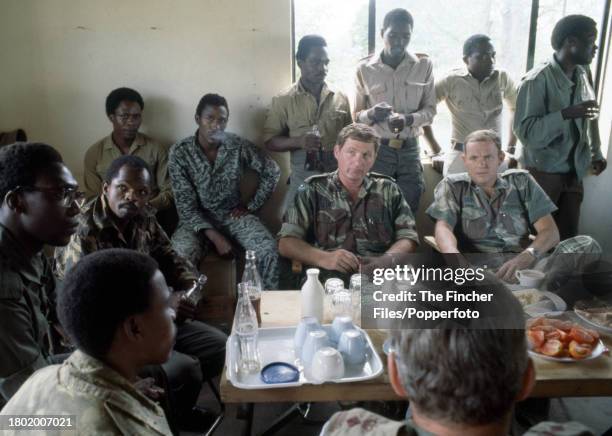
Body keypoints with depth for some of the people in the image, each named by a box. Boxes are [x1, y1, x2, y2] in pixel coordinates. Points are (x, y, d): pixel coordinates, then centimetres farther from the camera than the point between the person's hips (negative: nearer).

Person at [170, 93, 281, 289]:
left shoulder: (239, 146, -8)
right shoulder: (180, 152, -12)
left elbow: (272, 172, 6)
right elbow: (186, 205, -14)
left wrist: (251, 206, 2)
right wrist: (215, 237, -23)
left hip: (234, 214, 2)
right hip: (197, 218, -1)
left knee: (269, 250, -22)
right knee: (181, 257, -32)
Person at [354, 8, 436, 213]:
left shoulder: (424, 65, 2)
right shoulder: (365, 68, -2)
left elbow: (430, 109, 3)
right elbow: (356, 116, 3)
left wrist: (409, 119, -18)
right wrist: (371, 114, -20)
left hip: (410, 150, 2)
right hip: (377, 149, -1)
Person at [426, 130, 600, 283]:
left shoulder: (521, 181, 13)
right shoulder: (452, 186, 10)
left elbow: (550, 231, 5)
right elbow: (443, 229, -7)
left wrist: (527, 256, -18)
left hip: (525, 266, 2)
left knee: (587, 245, -17)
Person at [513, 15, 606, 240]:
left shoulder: (583, 75, 4)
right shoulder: (536, 81, -18)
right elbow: (525, 131, -25)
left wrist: (596, 153, 16)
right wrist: (566, 114, -33)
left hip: (574, 173, 7)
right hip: (543, 174, -6)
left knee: (568, 238, 12)